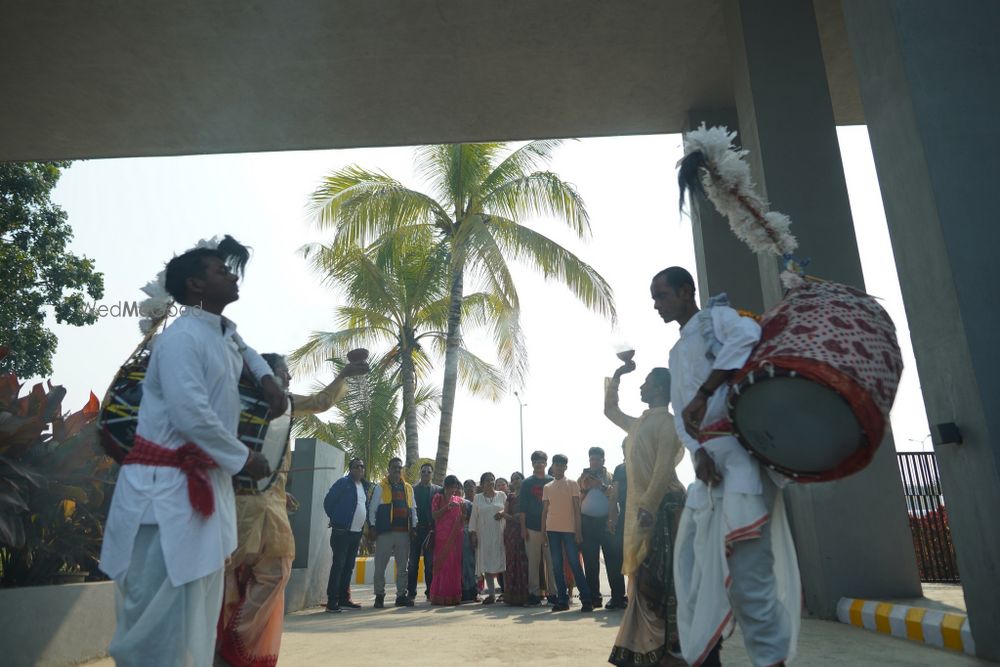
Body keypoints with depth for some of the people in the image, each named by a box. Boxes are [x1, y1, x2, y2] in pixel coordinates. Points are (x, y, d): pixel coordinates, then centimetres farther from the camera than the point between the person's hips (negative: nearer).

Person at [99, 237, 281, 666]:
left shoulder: (224, 332, 11)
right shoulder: (181, 337, -16)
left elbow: (244, 350, 35)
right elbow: (191, 416, -24)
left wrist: (267, 379, 14)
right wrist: (244, 458, -12)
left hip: (207, 481, 9)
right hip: (166, 485, -9)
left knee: (199, 602, 16)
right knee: (161, 603, -2)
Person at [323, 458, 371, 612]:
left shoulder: (365, 486, 13)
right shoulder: (343, 483, -7)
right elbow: (328, 502, -5)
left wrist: (366, 523, 12)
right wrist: (335, 519, 0)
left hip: (357, 532, 7)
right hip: (342, 532, -7)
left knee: (349, 566, 11)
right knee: (338, 565, -6)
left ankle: (344, 598, 19)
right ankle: (332, 601, -2)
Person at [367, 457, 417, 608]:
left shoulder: (408, 488, 15)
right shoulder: (380, 487, 3)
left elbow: (412, 509, 16)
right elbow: (372, 508, 1)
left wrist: (413, 527, 7)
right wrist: (372, 526, -7)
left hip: (404, 533, 4)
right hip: (385, 533, -4)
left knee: (403, 567, 8)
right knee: (380, 566, 1)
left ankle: (401, 595, 16)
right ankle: (379, 596, 11)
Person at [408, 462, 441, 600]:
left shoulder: (438, 490, 5)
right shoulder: (412, 489, 5)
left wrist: (434, 529, -9)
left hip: (431, 530, 0)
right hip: (415, 530, 0)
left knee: (430, 563, 4)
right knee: (413, 563, 4)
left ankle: (430, 591, 11)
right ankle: (411, 592, 10)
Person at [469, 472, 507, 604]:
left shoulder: (501, 495, 7)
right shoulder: (477, 498, 8)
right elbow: (474, 517, 7)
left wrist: (503, 513, -10)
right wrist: (473, 533, -1)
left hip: (500, 534, -1)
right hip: (484, 535, 1)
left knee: (501, 562, -5)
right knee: (487, 564, -1)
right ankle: (491, 594, 4)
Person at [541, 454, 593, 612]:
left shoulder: (572, 484, 3)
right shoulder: (547, 487, 11)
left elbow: (577, 508, 0)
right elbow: (545, 510, 12)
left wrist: (578, 531, -6)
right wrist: (543, 531, 5)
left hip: (569, 529, -3)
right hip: (552, 529, 3)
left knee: (575, 564, -5)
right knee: (557, 565, 4)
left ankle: (586, 599, 1)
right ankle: (562, 600, 11)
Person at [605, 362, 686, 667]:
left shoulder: (666, 421, -6)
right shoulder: (639, 424, 20)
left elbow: (664, 468, -17)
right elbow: (610, 410, 37)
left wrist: (648, 509, -24)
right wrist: (617, 376, 30)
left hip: (661, 507, -9)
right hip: (640, 508, 9)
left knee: (660, 580, -9)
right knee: (643, 580, 9)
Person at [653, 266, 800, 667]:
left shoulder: (717, 317, 1)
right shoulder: (676, 353, 24)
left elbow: (748, 334, -24)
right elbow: (681, 416, 14)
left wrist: (702, 394, -28)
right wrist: (698, 452, -7)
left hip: (740, 450, -9)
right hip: (708, 460, 9)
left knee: (746, 573, -12)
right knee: (696, 569, 11)